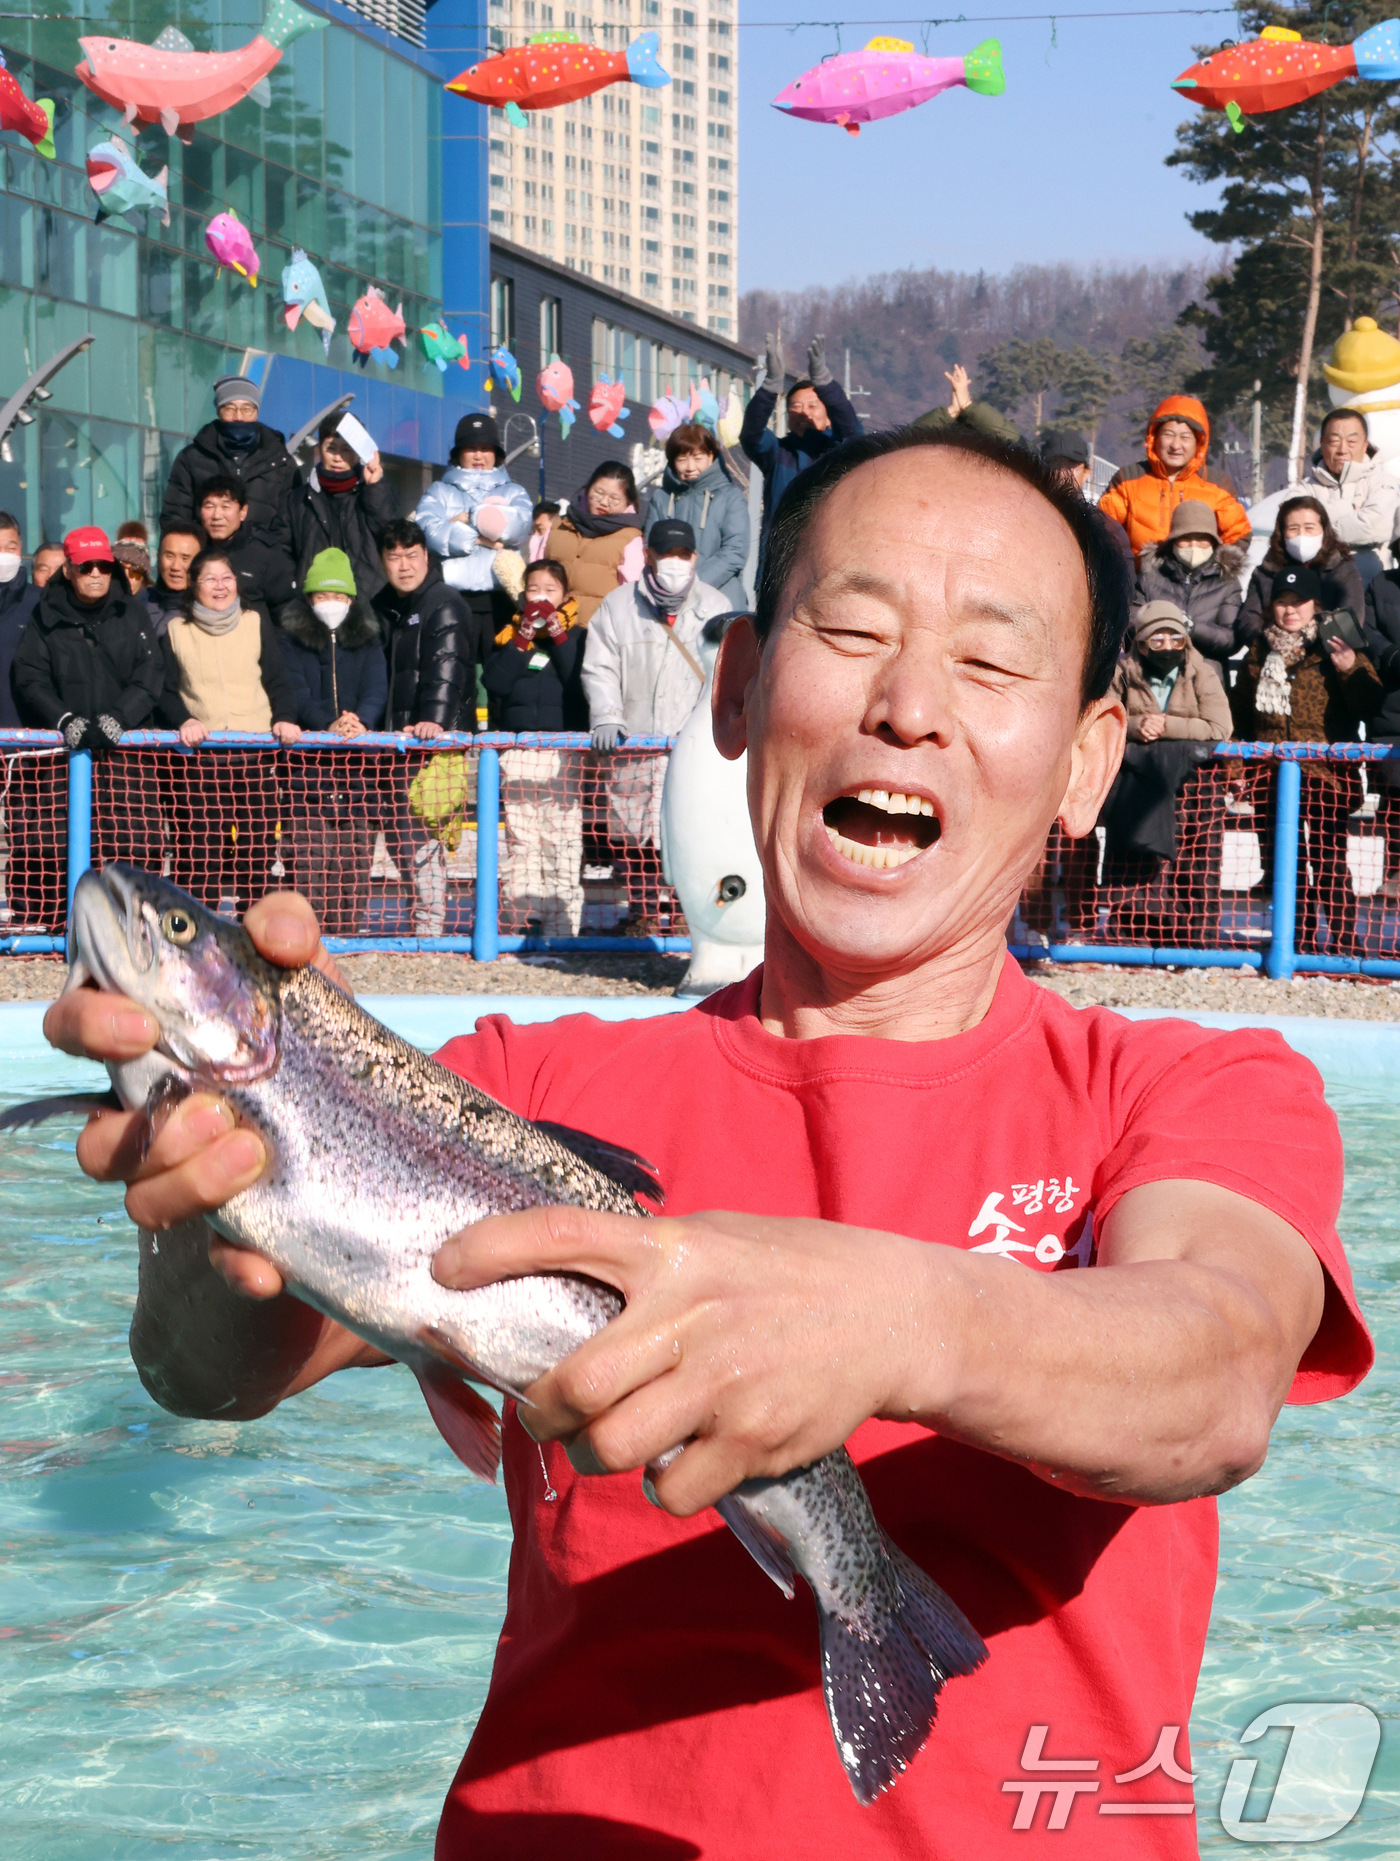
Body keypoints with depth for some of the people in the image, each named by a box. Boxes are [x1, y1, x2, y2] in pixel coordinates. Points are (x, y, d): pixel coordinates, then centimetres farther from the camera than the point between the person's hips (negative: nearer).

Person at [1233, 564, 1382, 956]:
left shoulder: (1334, 650, -1)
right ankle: (1300, 939, 20)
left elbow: (1370, 709, -10)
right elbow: (1240, 712, 24)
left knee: (1328, 859, -11)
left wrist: (1351, 671, -24)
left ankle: (1344, 941, -7)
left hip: (1327, 773, -5)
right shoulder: (1259, 652, 13)